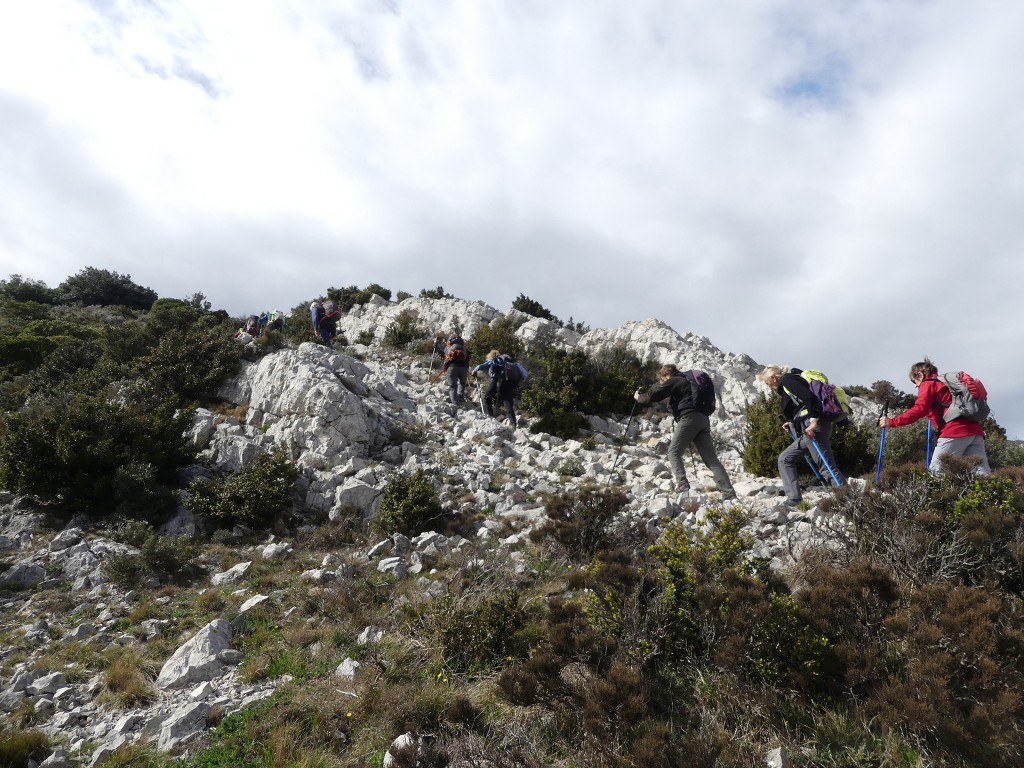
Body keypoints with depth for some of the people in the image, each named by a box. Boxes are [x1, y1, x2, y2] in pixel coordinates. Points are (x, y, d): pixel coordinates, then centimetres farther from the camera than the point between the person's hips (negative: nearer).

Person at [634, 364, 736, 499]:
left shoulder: (673, 381, 5)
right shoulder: (688, 380, 30)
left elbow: (653, 396, 0)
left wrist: (639, 397, 17)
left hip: (689, 417, -8)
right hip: (704, 418, 8)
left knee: (674, 453, -1)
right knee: (710, 458, 3)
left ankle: (682, 486, -17)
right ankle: (729, 493, -5)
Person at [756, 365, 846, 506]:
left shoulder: (787, 380, -2)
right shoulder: (786, 387, 26)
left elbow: (809, 397, -18)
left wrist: (813, 421, -23)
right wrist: (793, 424, 29)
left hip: (814, 428, -11)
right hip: (806, 431, 11)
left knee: (827, 467, -13)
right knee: (785, 459, 13)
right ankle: (794, 498, 5)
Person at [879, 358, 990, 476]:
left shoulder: (928, 384, 6)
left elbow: (919, 410, -8)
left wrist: (891, 422, -7)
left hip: (954, 432, -8)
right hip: (975, 431, 8)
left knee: (935, 472, -5)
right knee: (983, 474, 0)